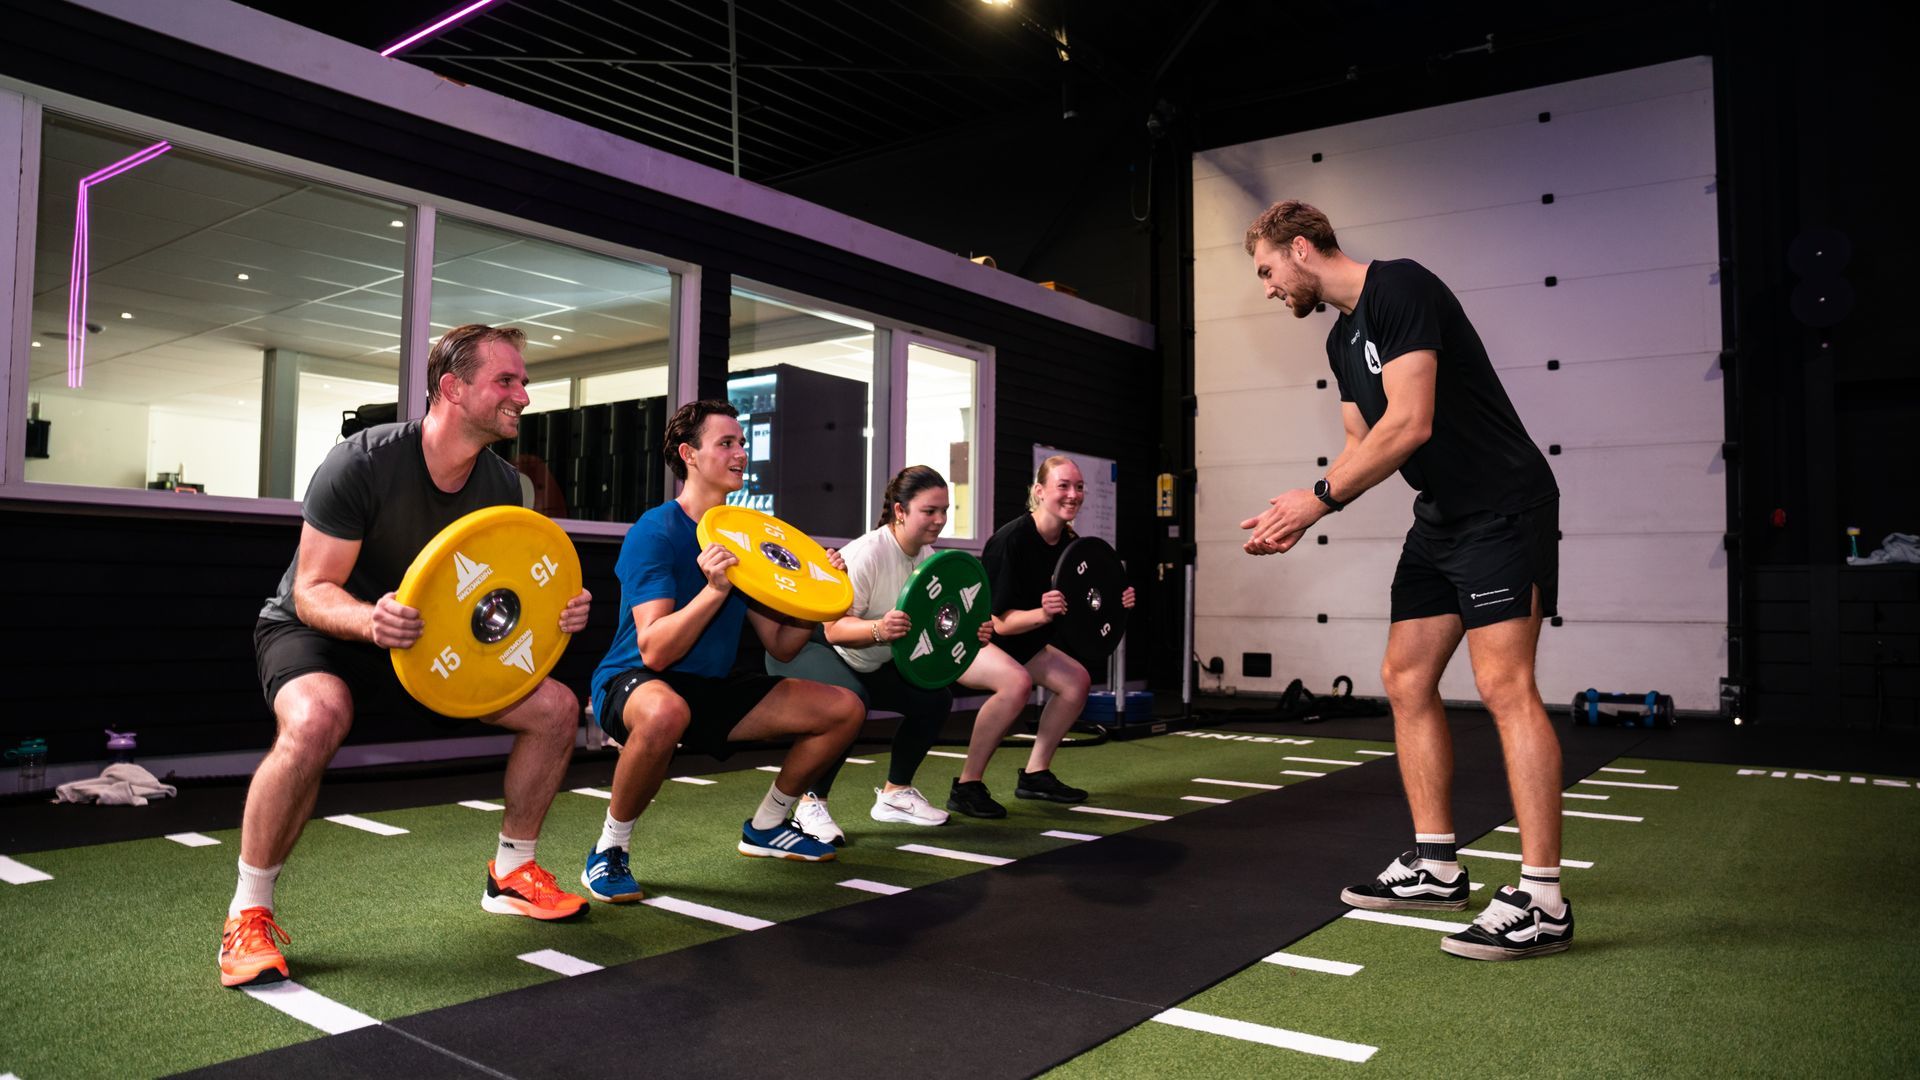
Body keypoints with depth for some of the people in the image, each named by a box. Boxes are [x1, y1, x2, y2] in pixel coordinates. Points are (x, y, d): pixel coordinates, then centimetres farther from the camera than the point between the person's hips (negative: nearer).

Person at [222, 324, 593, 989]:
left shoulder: (501, 484, -8)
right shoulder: (362, 463, -26)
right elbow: (311, 592, -23)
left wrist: (552, 612, -19)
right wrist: (370, 619, -45)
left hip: (424, 640, 6)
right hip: (318, 631, -6)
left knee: (556, 706, -7)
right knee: (315, 720, -40)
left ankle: (510, 874, 12)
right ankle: (248, 916, -18)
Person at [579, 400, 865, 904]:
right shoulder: (655, 533, -16)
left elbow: (782, 646, 7)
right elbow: (654, 651, -27)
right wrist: (714, 588, -37)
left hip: (714, 689, 7)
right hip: (632, 684, -7)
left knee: (845, 709, -2)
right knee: (665, 712, -44)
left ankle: (765, 826, 18)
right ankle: (610, 849, -17)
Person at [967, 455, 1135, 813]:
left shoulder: (1070, 543, -5)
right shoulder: (1012, 538, -28)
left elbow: (1072, 609, 5)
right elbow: (999, 620, -28)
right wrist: (1042, 614, -44)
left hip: (1018, 638, 9)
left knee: (1076, 680, 4)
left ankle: (1034, 775, 13)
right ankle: (967, 785, -20)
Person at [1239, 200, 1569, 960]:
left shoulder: (1399, 289, -15)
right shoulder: (1343, 339, 14)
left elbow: (1409, 424, -23)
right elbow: (1361, 445, 18)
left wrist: (1320, 498, -15)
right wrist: (1299, 515, 5)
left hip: (1502, 506, -10)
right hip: (1440, 518, 10)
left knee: (1503, 683, -14)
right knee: (1405, 678, 8)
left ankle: (1542, 902, -9)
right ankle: (1436, 867, 18)